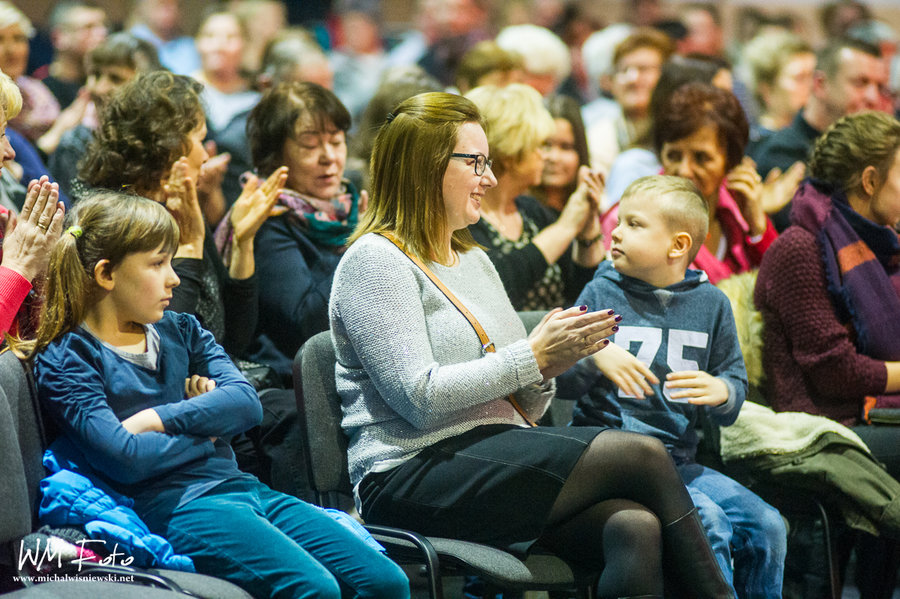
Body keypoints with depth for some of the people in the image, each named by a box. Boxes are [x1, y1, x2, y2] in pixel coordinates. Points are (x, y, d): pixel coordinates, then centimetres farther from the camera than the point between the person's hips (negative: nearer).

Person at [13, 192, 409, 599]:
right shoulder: (65, 361, 0)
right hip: (175, 505, -7)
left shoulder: (180, 330, 21)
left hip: (242, 487, 7)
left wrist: (156, 419, -6)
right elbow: (125, 459, -13)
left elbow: (245, 403, 6)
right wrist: (206, 433, 2)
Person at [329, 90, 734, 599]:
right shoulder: (376, 261, -2)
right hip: (414, 476, -8)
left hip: (500, 456, 8)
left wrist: (548, 367, 0)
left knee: (636, 526, -25)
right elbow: (419, 396, -15)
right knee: (643, 454, -20)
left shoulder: (475, 260, 24)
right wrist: (533, 356, -12)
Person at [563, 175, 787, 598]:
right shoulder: (602, 293, 3)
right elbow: (559, 381, 2)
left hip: (678, 460, 4)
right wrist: (595, 357, -18)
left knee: (767, 525, -14)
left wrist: (720, 392, -11)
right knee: (708, 522, -27)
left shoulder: (710, 302, 9)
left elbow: (735, 385, 13)